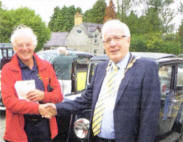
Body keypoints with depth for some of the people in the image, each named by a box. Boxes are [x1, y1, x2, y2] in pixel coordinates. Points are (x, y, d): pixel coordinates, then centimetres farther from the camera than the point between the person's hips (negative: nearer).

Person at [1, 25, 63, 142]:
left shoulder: (46, 66, 8)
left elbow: (59, 95, 7)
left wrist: (43, 96, -14)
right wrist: (38, 108, -23)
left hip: (45, 126, 3)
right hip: (20, 129, -3)